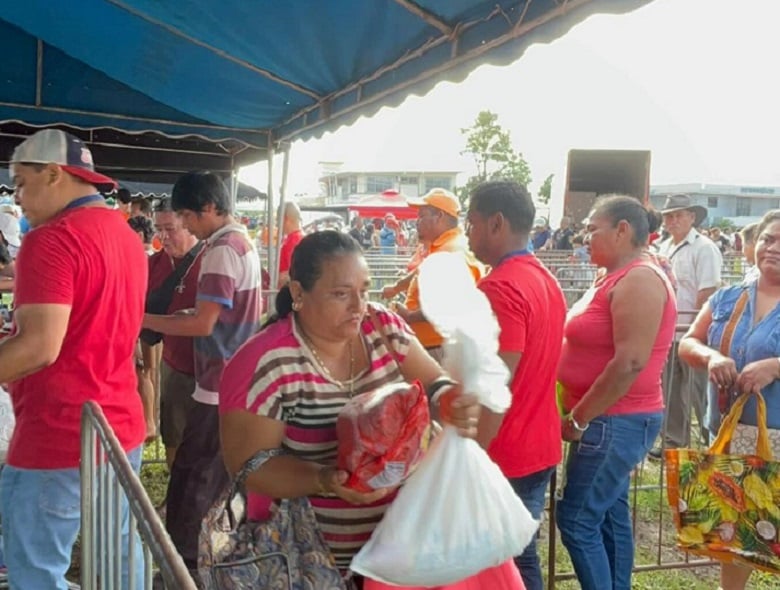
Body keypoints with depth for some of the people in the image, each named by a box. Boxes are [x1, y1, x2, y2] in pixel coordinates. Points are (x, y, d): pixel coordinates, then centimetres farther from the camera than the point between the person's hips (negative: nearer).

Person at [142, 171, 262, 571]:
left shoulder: (222, 250, -18)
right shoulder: (244, 243, 13)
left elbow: (203, 325, -22)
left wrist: (144, 319, -13)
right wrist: (188, 312, 11)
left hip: (220, 386, -10)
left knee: (190, 481, -2)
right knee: (220, 475, 18)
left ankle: (182, 564, 6)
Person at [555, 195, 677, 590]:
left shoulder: (638, 280, -18)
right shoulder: (616, 278, 13)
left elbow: (630, 363, -24)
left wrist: (578, 419, -18)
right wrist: (582, 416, 11)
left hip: (616, 422, -10)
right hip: (612, 420, 10)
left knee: (576, 520, -4)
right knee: (610, 514, 15)